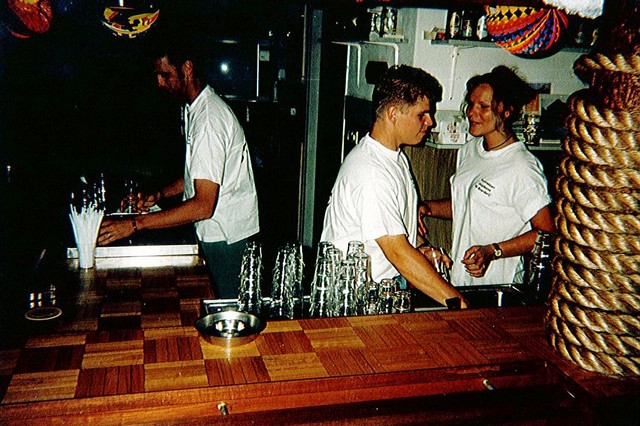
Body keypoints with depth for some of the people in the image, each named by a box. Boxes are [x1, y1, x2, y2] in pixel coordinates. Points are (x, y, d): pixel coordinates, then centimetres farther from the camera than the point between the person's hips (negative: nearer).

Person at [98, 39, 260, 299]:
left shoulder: (209, 118, -24)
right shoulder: (193, 109, 9)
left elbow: (204, 205, -28)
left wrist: (135, 224, -26)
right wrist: (160, 195, 7)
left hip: (226, 235, -9)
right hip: (214, 231, 9)